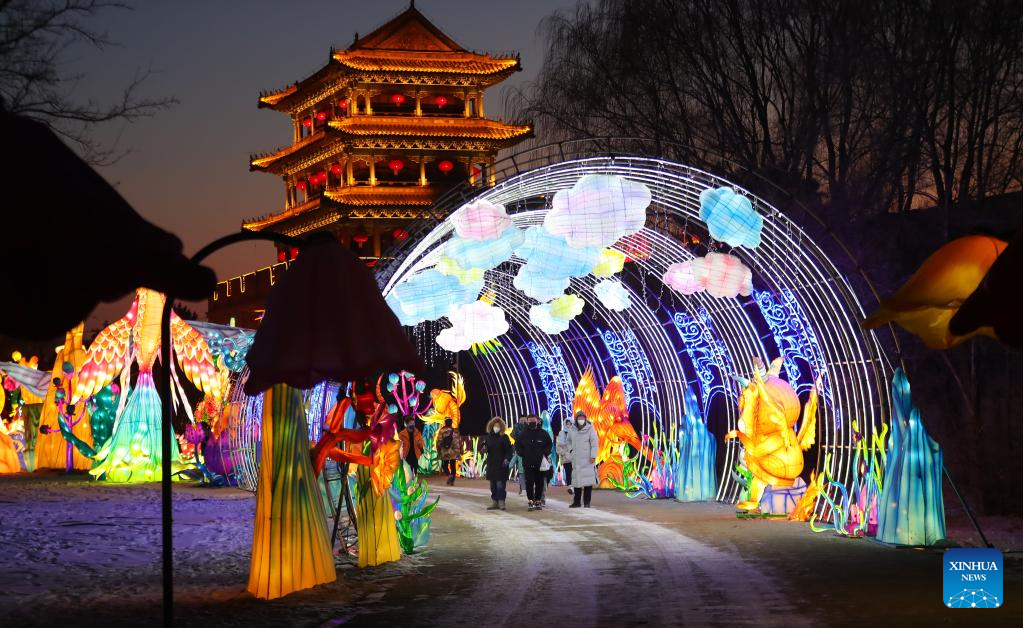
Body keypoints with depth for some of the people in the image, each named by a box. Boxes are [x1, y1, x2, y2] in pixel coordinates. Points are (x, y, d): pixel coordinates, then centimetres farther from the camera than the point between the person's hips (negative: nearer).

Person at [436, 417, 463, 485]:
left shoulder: (442, 431, -7)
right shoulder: (455, 431, 0)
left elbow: (439, 441, -7)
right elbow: (460, 441, 4)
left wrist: (438, 450, 6)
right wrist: (460, 450, 15)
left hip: (445, 452, -2)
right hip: (454, 452, 2)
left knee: (444, 465, 10)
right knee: (453, 466, 10)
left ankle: (449, 475, -17)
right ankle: (452, 481, 7)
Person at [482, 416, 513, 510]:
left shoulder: (504, 437, -4)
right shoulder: (489, 437, 11)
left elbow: (509, 450, -7)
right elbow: (487, 448, 20)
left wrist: (507, 459, -20)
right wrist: (484, 446, -3)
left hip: (501, 464, -5)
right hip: (491, 464, 5)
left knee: (500, 484, -9)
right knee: (493, 484, 8)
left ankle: (501, 502, -4)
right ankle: (494, 502, 14)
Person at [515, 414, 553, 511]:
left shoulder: (543, 434, 2)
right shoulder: (523, 435, 3)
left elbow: (550, 444, 12)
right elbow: (517, 445, 14)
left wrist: (545, 453, -1)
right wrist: (522, 454, 1)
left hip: (541, 463, 1)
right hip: (528, 463, 0)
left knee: (539, 483, 6)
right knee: (529, 482, -5)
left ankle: (537, 500, 15)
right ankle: (531, 501, -3)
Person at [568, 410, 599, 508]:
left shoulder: (590, 429, -5)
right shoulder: (573, 430, 9)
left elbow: (594, 444, -9)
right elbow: (569, 441, 27)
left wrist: (593, 456, -15)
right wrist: (571, 451, 14)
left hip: (587, 459, -4)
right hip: (576, 459, 4)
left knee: (588, 481, -4)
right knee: (576, 480, 5)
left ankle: (587, 502, 1)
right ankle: (576, 502, 11)